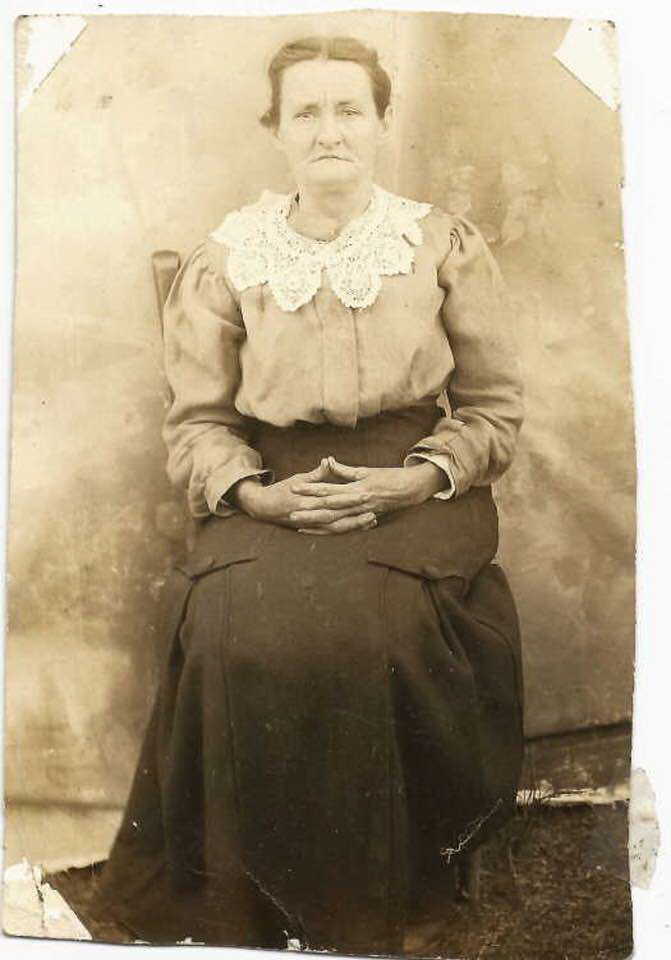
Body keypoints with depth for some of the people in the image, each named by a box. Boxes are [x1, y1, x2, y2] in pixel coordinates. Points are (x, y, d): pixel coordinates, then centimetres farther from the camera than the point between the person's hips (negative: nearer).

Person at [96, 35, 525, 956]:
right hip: (274, 492, 1)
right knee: (240, 632, -29)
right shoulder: (226, 260, 7)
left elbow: (495, 404, 7)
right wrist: (259, 494, -13)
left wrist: (414, 480, -11)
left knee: (365, 626, -31)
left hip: (415, 488, -1)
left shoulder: (445, 246, 5)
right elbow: (197, 420, 7)